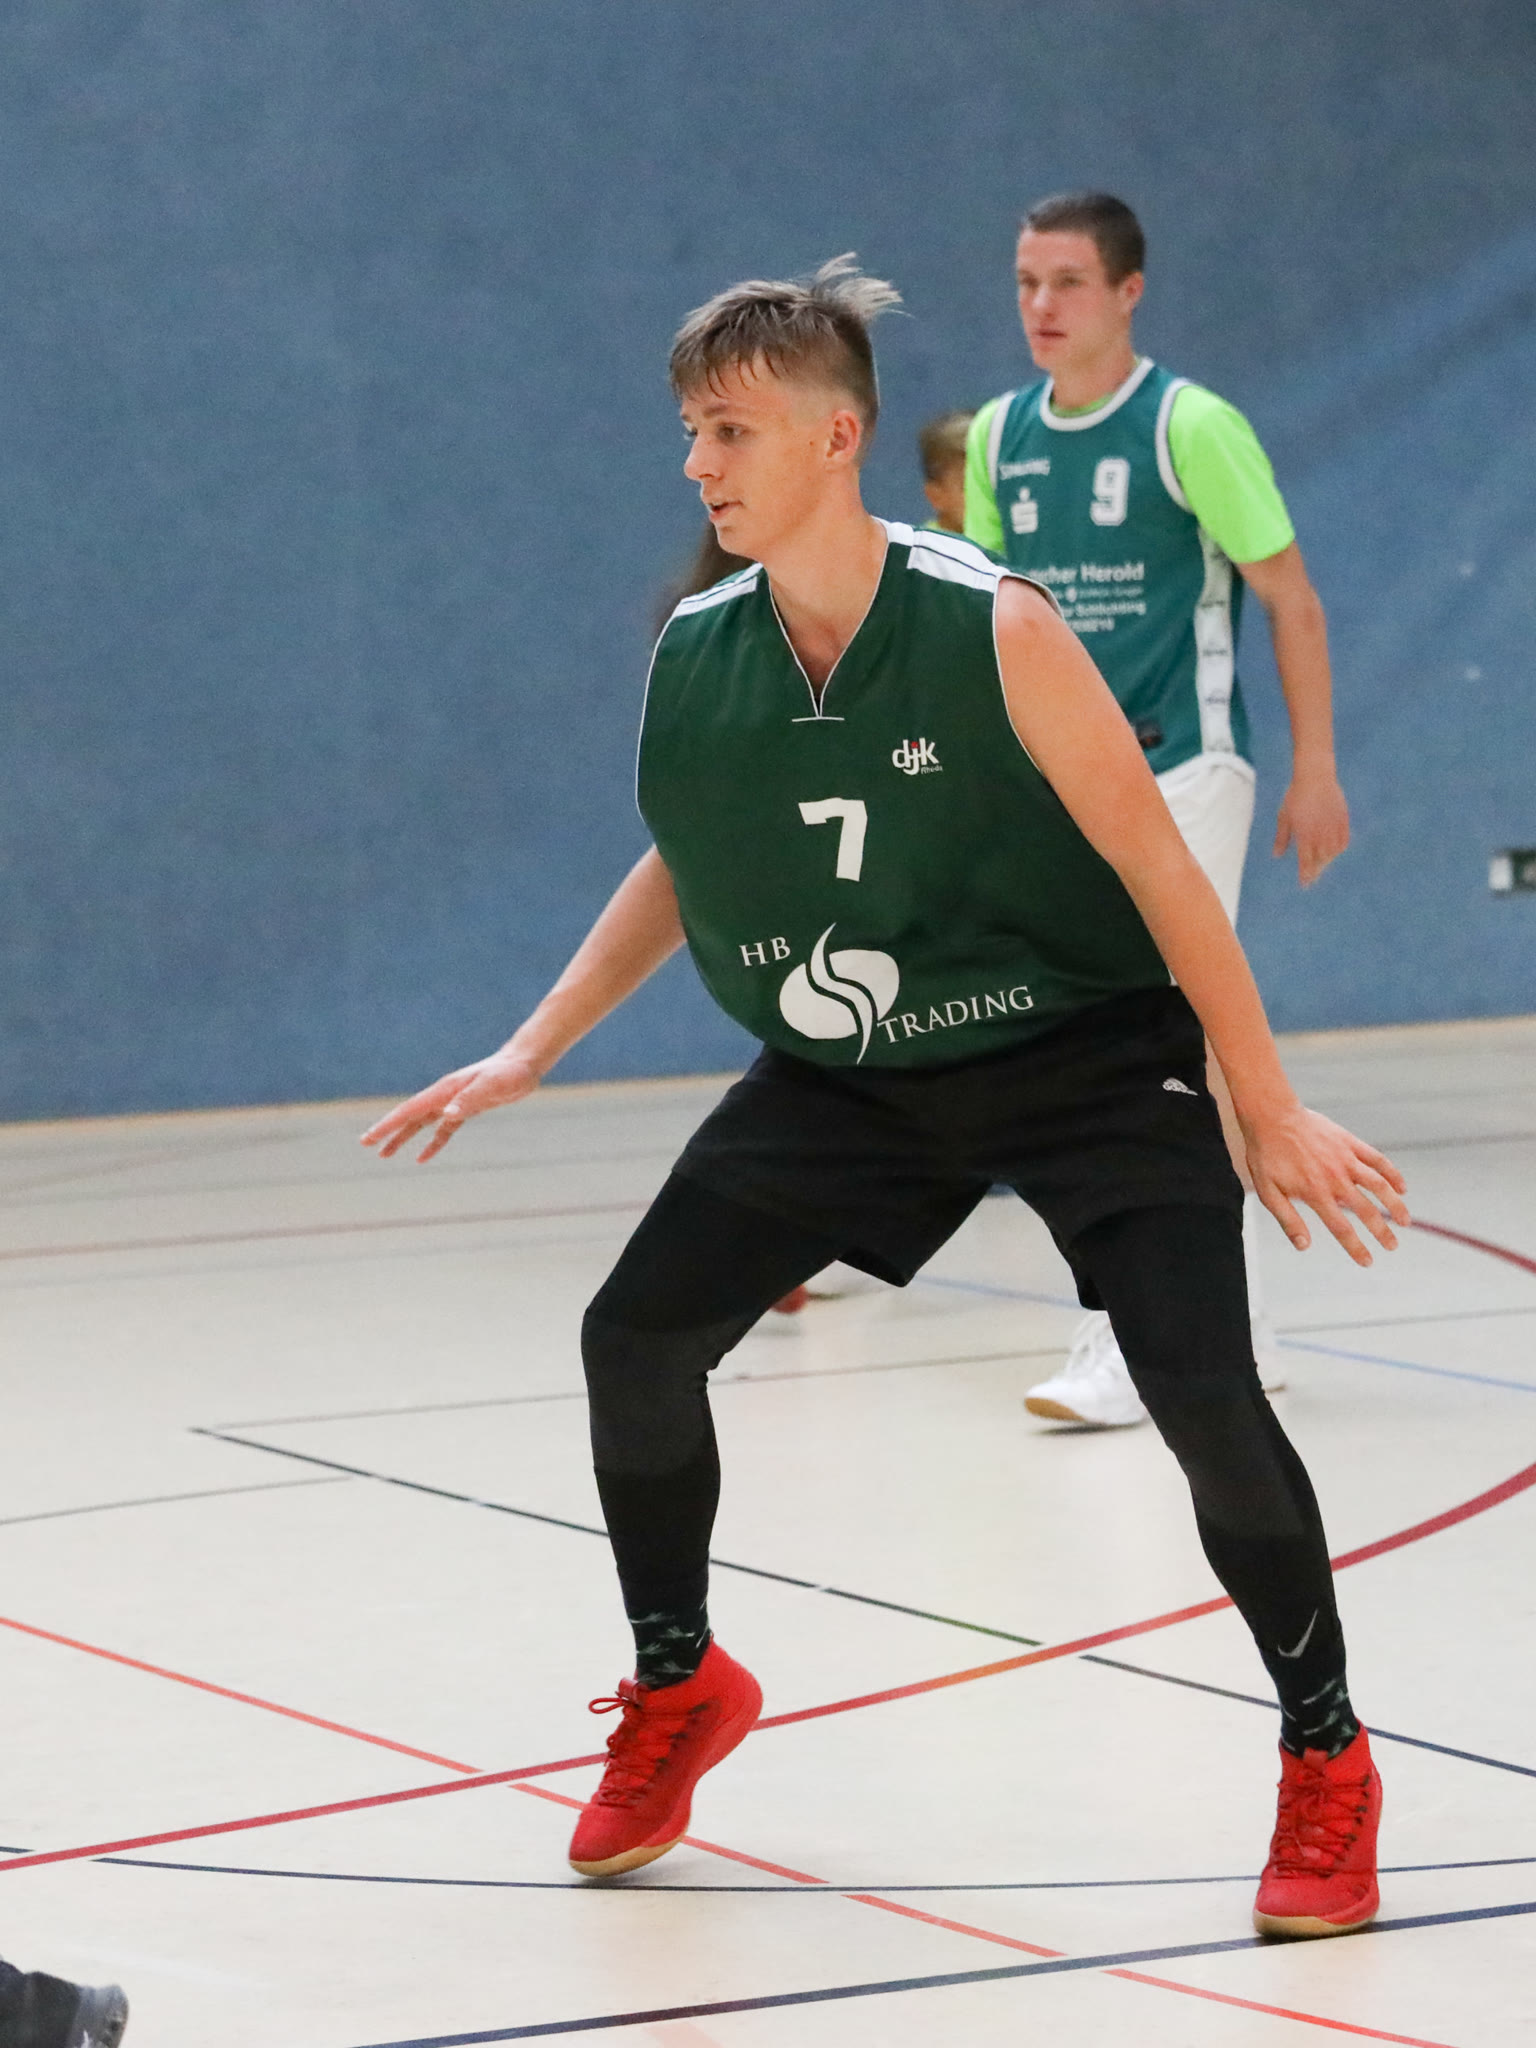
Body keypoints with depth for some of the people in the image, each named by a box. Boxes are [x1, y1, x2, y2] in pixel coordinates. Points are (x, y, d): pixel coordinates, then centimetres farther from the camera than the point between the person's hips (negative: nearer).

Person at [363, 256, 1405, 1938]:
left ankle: (1326, 1764, 1)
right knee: (635, 1339, -1)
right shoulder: (693, 658, -8)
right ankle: (677, 1689, 24)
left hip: (1086, 1055, -5)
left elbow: (1157, 867, -18)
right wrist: (530, 1054, 7)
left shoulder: (991, 630, -24)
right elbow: (681, 869, 12)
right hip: (846, 1072, 5)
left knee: (1205, 1398, -19)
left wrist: (1266, 1110, -17)